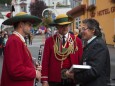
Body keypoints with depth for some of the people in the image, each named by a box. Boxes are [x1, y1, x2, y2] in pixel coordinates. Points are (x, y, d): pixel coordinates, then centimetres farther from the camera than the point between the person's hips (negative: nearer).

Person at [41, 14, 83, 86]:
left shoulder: (77, 41, 3)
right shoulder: (49, 41, -1)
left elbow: (81, 60, 4)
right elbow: (45, 61, -3)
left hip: (72, 80, 1)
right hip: (54, 80, -1)